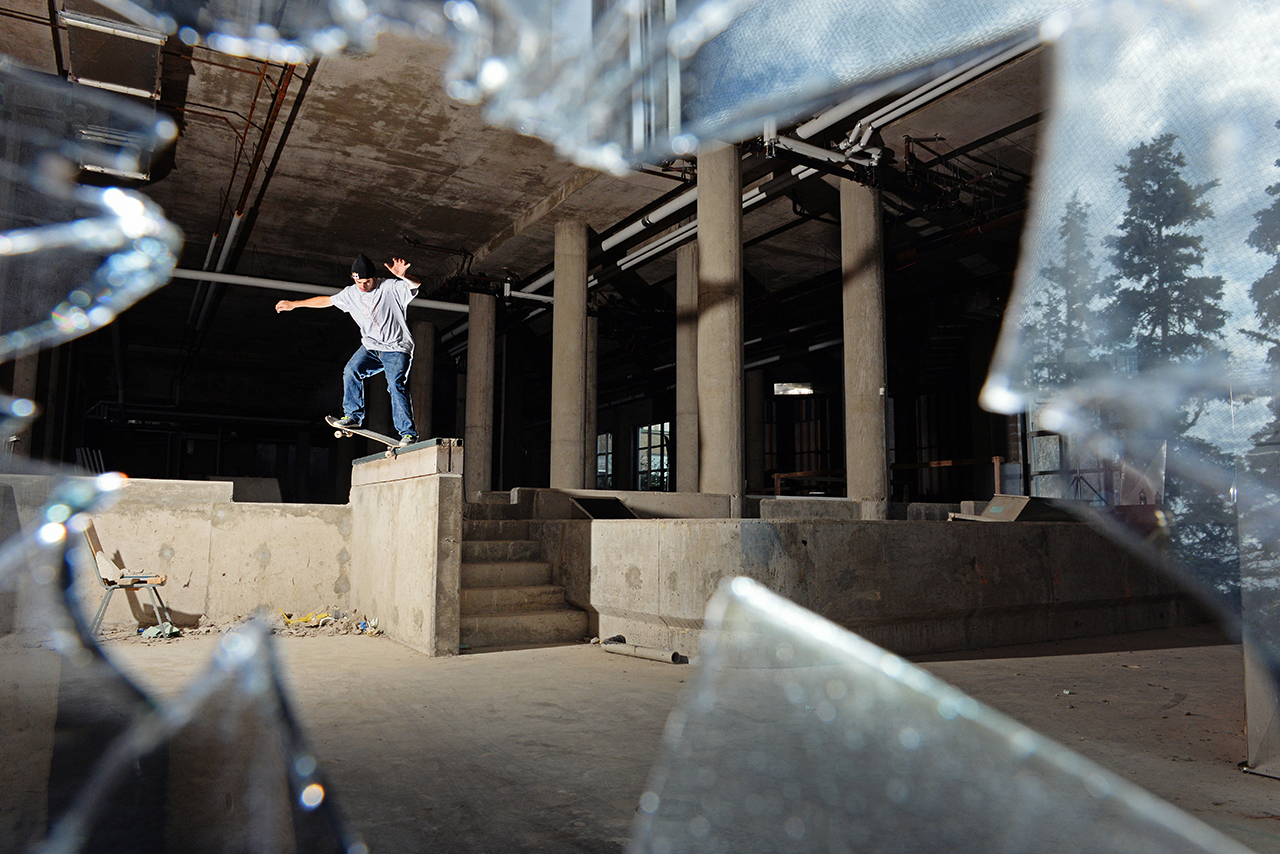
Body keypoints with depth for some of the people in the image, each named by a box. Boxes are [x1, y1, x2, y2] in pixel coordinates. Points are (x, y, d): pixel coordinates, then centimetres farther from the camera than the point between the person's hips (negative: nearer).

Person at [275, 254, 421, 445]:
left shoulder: (391, 287, -9)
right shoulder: (351, 293, 8)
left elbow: (415, 285, -25)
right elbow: (326, 300, 21)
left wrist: (402, 276, -48)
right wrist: (294, 304, 27)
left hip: (397, 348, -5)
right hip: (371, 346, 5)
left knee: (396, 385, -21)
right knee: (351, 370, -20)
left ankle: (408, 433, -20)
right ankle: (354, 416, -11)